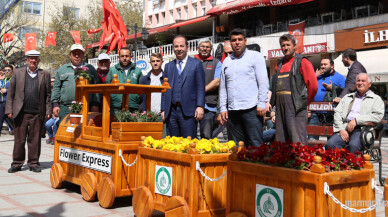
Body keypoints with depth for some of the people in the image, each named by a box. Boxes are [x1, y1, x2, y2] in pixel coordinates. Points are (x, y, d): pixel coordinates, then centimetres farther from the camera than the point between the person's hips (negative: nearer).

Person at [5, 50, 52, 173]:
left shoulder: (45, 75, 9)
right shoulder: (17, 73, 10)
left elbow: (48, 94, 7)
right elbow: (11, 93, 8)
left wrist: (48, 111, 0)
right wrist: (9, 110, 1)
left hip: (37, 113, 0)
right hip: (21, 112, 0)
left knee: (35, 139, 5)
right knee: (19, 139, 5)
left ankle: (33, 163, 14)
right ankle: (17, 163, 15)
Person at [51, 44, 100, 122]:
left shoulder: (90, 69, 14)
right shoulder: (62, 69, 18)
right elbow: (56, 88, 14)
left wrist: (95, 104, 0)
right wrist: (55, 104, 5)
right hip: (65, 108, 1)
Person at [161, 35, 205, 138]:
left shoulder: (196, 64, 5)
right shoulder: (168, 66, 17)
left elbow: (201, 87, 0)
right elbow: (165, 90, 17)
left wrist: (200, 106, -11)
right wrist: (163, 109, 9)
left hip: (188, 111, -4)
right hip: (171, 112, 4)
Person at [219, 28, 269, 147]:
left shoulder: (255, 56, 4)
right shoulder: (226, 61, 17)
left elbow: (263, 82, -2)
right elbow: (223, 87, 18)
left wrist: (261, 104, -11)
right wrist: (223, 108, 9)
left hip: (251, 109, -4)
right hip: (232, 111, 5)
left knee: (255, 145, -5)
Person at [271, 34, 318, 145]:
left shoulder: (302, 62, -2)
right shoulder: (280, 64, 18)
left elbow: (313, 85, -7)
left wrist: (304, 102, 0)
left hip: (296, 107, -6)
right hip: (280, 107, 7)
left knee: (298, 143, -9)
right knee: (281, 142, 9)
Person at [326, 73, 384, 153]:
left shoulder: (376, 99, 16)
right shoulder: (347, 97, 27)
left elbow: (378, 116, -1)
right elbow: (337, 113, 14)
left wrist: (356, 120, -10)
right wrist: (341, 129, -4)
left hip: (362, 129, -3)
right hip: (345, 128, 3)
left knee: (353, 145, -36)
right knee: (330, 144, -27)